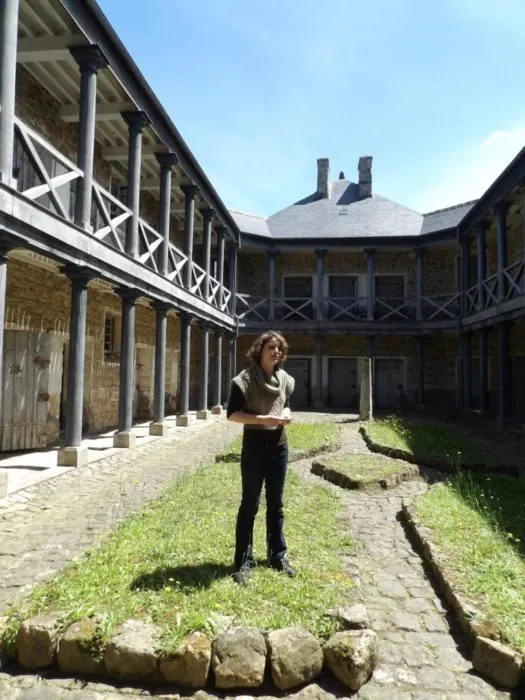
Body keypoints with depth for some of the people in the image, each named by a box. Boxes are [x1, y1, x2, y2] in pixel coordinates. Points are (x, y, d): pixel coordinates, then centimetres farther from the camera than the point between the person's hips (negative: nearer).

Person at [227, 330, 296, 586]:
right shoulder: (245, 379, -12)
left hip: (279, 446, 5)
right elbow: (232, 414, -14)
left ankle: (278, 556, 29)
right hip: (254, 447, -5)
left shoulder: (285, 379, 5)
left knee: (276, 504, 15)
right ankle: (243, 562, 15)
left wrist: (286, 414, -4)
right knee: (249, 505, 3)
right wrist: (262, 418, -24)